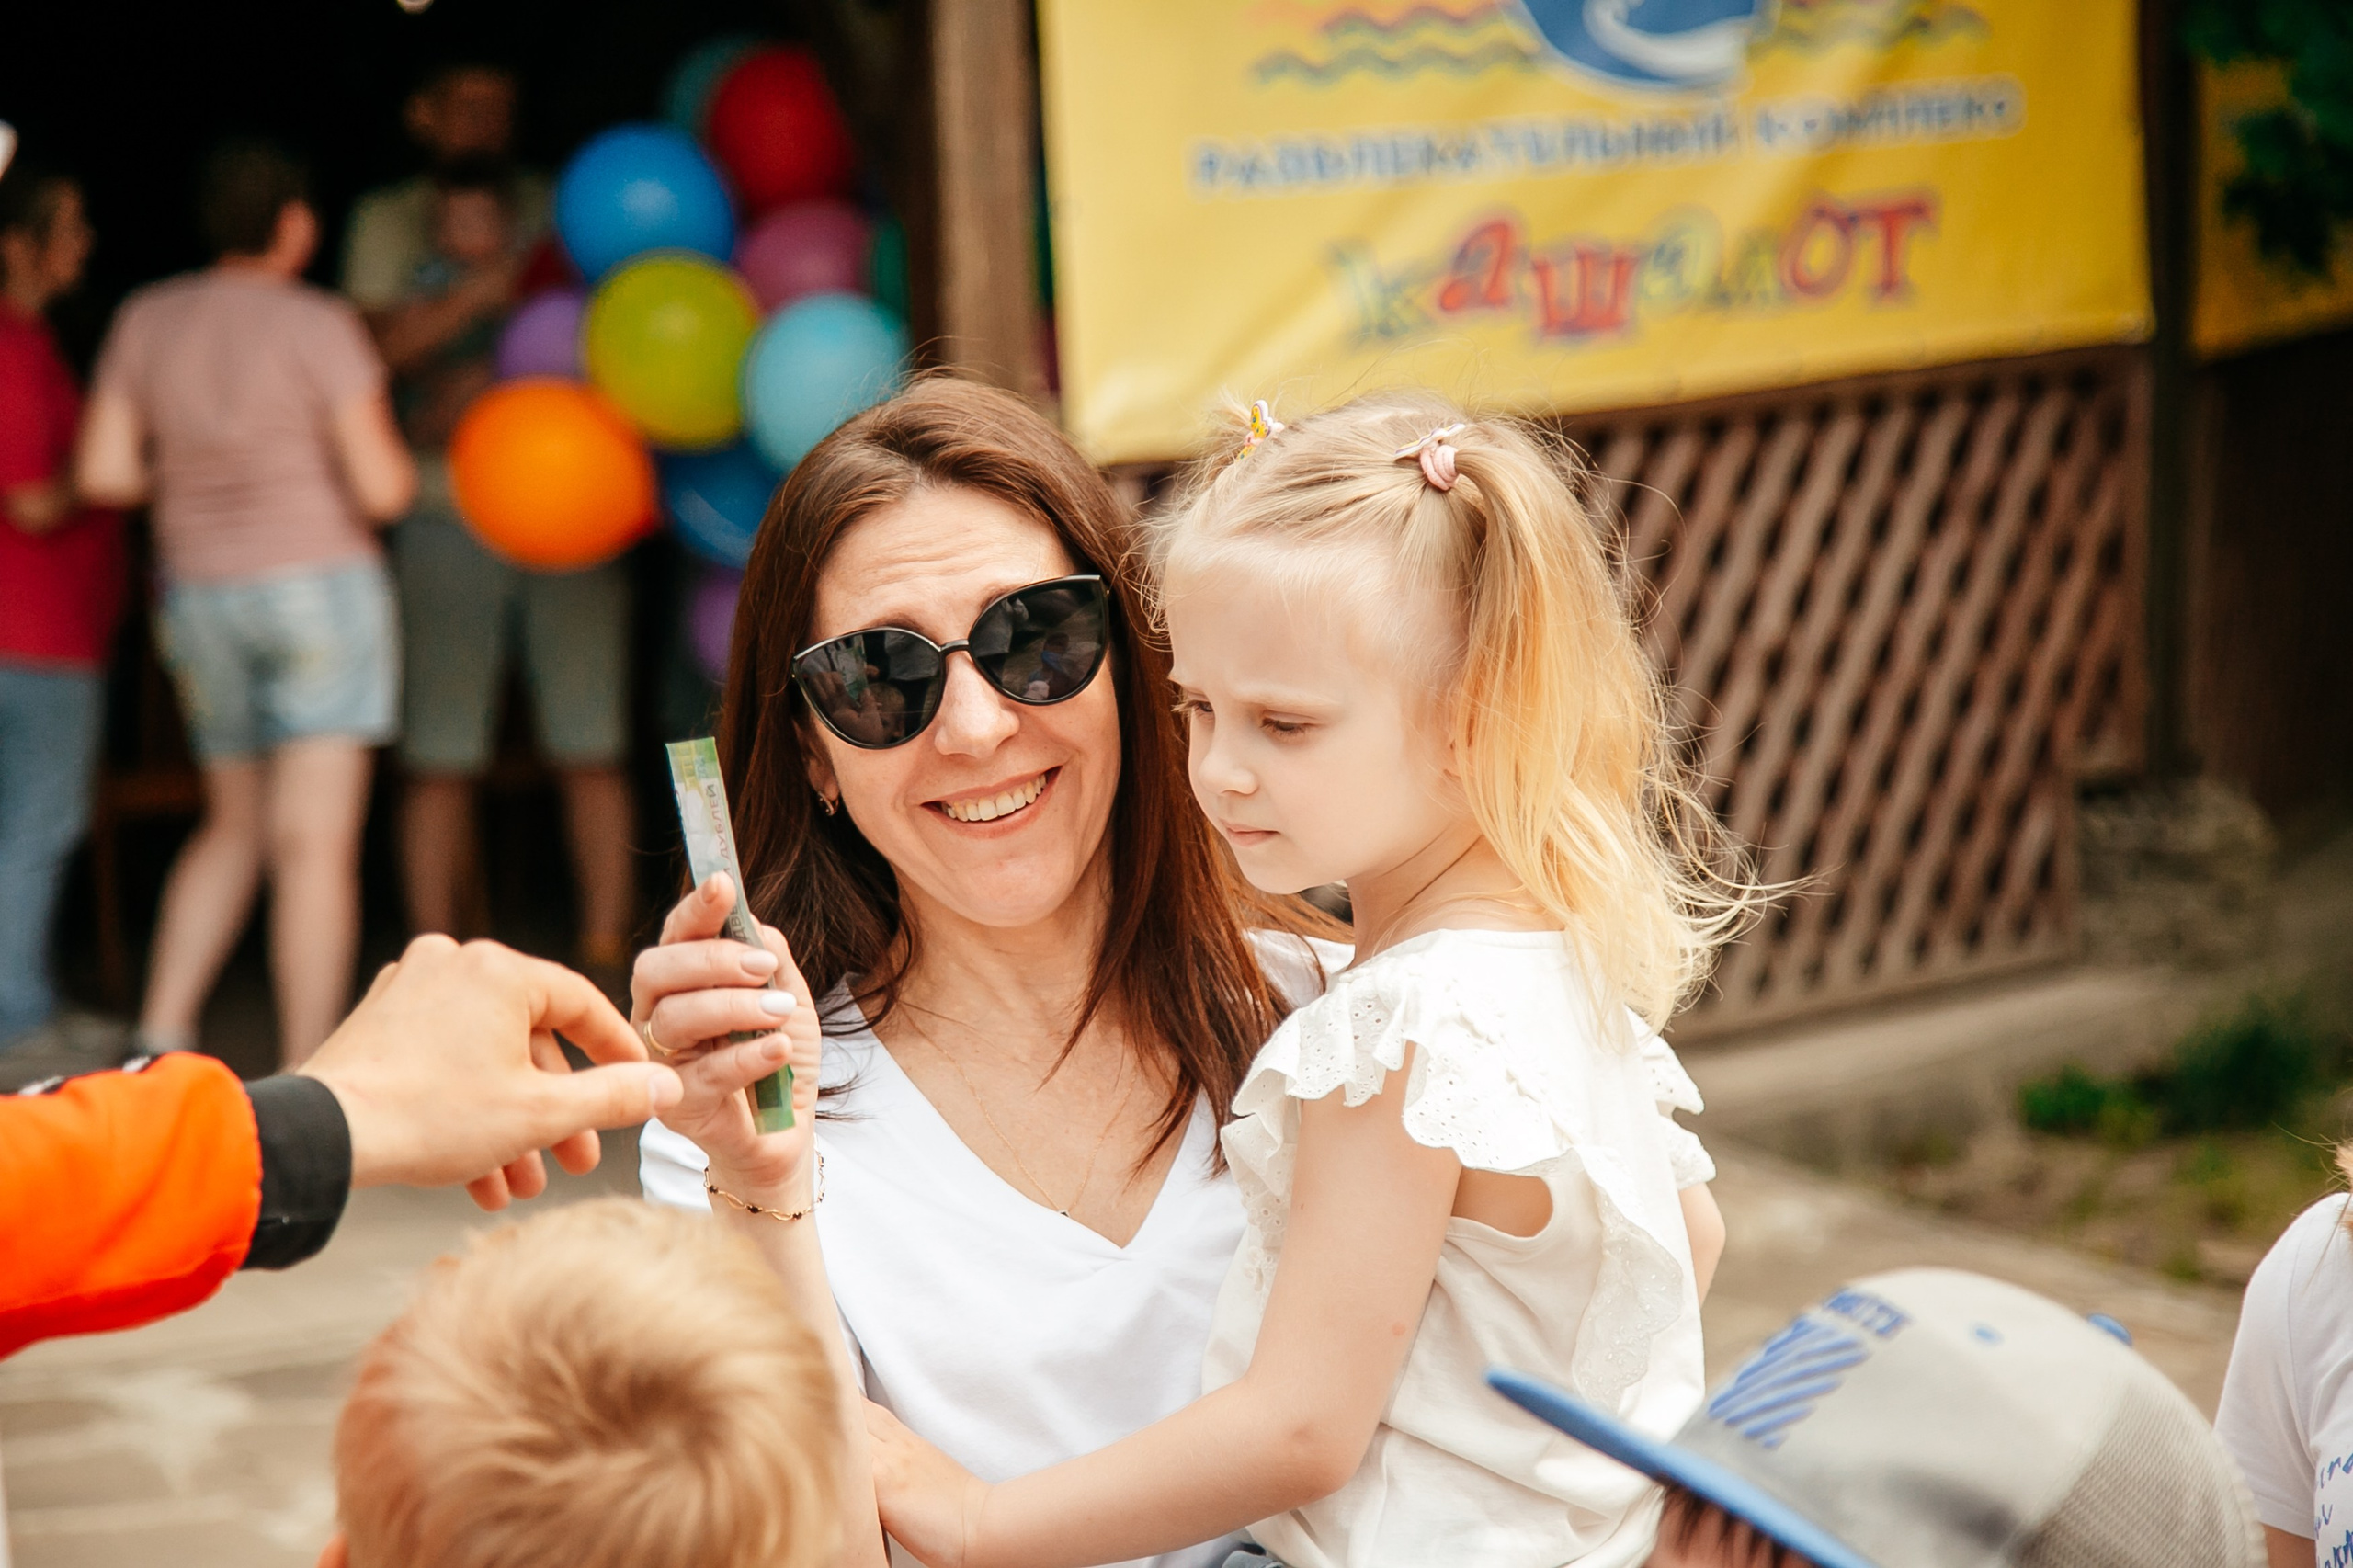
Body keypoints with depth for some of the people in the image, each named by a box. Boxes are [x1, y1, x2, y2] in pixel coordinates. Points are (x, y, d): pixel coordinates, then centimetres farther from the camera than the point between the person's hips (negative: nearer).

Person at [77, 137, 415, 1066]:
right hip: (320, 588, -5)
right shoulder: (319, 326, -10)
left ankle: (159, 1037, 9)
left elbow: (104, 474, 2)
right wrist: (391, 456, 10)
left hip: (199, 598, 5)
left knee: (234, 828, 20)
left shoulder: (146, 320, 4)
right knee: (316, 844, -4)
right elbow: (382, 489, -12)